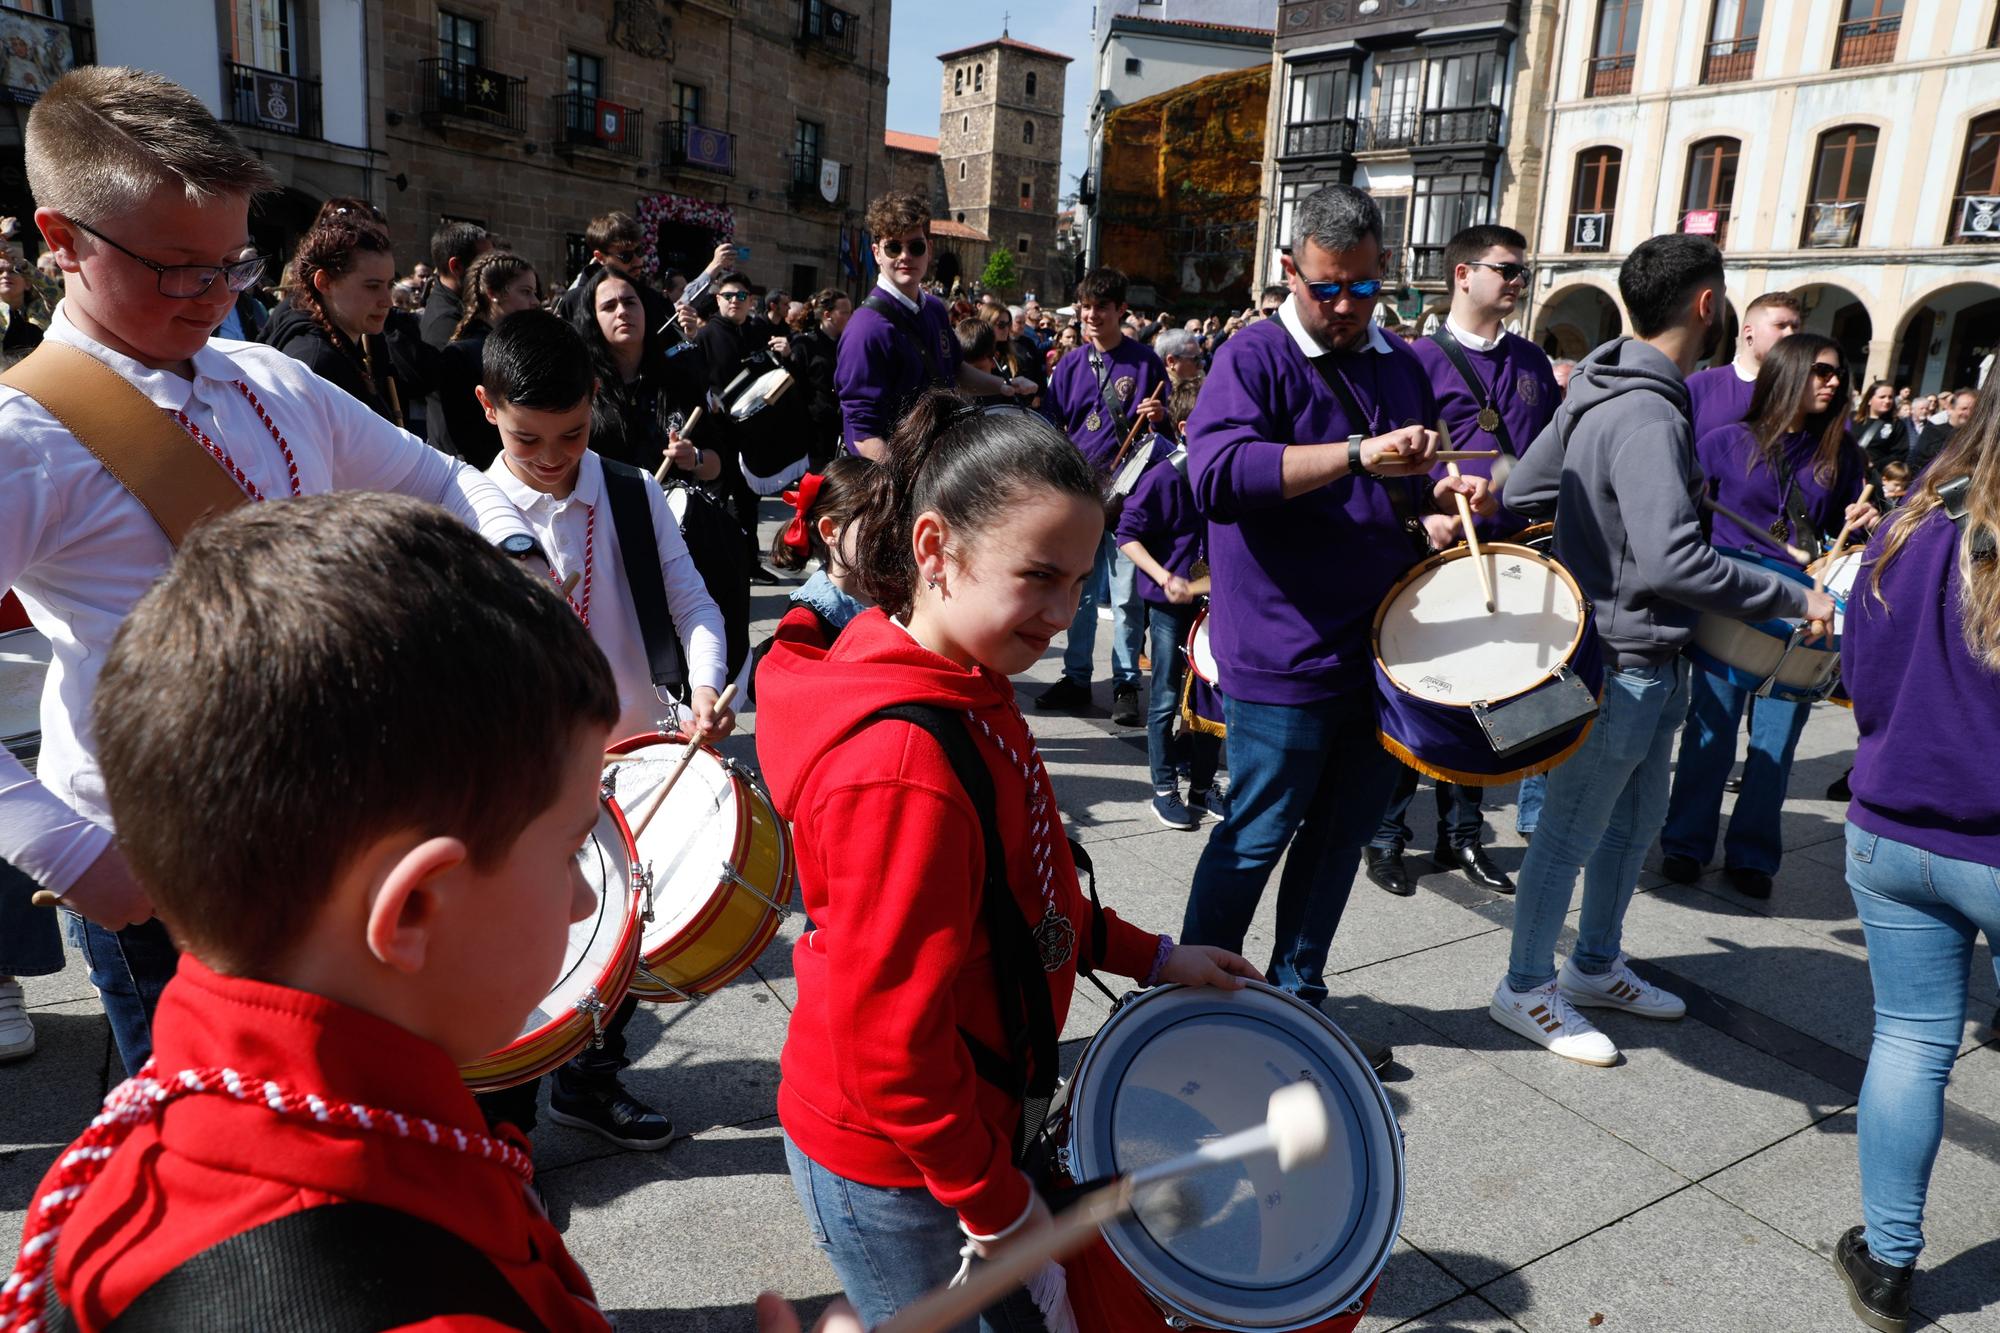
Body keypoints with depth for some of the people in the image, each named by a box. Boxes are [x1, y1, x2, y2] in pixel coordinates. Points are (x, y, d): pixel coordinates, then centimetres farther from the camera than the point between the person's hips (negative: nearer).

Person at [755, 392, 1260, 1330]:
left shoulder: (968, 692, -2)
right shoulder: (901, 766, -33)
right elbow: (888, 1040, -28)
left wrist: (1150, 958, 8)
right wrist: (997, 1204, -15)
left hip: (960, 1114, 8)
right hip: (892, 1172, -8)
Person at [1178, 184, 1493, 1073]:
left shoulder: (1402, 368, 14)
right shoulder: (1256, 358, -7)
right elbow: (1216, 473, -26)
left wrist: (1442, 507, 2)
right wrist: (1356, 454, -30)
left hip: (1376, 651, 7)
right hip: (1282, 659, -7)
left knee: (1342, 832, 16)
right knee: (1258, 838, 2)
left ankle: (1297, 996, 33)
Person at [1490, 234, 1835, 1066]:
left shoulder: (1600, 390, 6)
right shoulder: (1646, 415, -24)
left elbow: (1518, 494, 12)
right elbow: (1672, 561, -31)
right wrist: (1796, 600, -21)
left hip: (1646, 662, 10)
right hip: (1621, 664, -10)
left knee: (1636, 821, 22)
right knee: (1571, 833, 4)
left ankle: (1595, 965, 38)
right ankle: (1525, 988, 21)